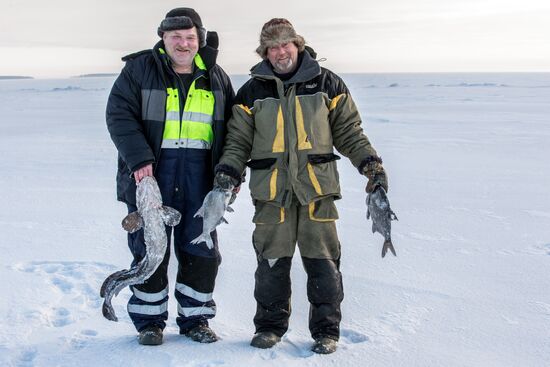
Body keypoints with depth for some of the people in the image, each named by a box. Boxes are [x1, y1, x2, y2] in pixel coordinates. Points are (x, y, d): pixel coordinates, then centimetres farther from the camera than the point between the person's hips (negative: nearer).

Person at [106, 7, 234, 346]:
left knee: (201, 248, 4)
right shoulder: (139, 69, 2)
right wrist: (139, 159, -18)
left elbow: (233, 127, 15)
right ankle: (150, 320, 15)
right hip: (151, 169, -2)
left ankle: (195, 318, 19)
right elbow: (119, 115, -6)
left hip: (200, 172, 3)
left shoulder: (216, 77, 11)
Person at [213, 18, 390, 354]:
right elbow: (238, 140, 12)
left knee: (323, 261, 1)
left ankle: (326, 330, 14)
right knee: (272, 261, 4)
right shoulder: (252, 91, 10)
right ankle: (270, 325, 21)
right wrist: (228, 172, -2)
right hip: (271, 191, 1)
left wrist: (371, 163, 1)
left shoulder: (326, 82, 8)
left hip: (317, 188, -1)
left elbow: (349, 131, 11)